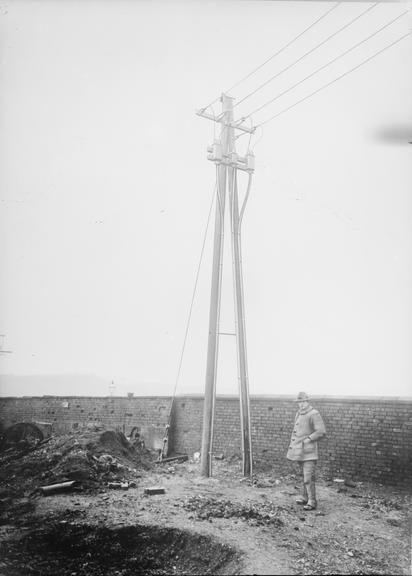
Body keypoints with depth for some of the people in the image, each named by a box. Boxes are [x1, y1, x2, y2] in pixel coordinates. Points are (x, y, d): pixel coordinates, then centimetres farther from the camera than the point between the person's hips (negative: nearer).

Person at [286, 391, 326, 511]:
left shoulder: (314, 414, -14)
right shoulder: (299, 414, 13)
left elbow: (321, 432, -20)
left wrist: (308, 439, -19)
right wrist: (292, 446, 19)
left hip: (309, 451, -8)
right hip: (299, 450, 8)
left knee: (308, 477, -10)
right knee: (303, 475, 17)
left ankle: (312, 502, -3)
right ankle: (305, 497, 29)